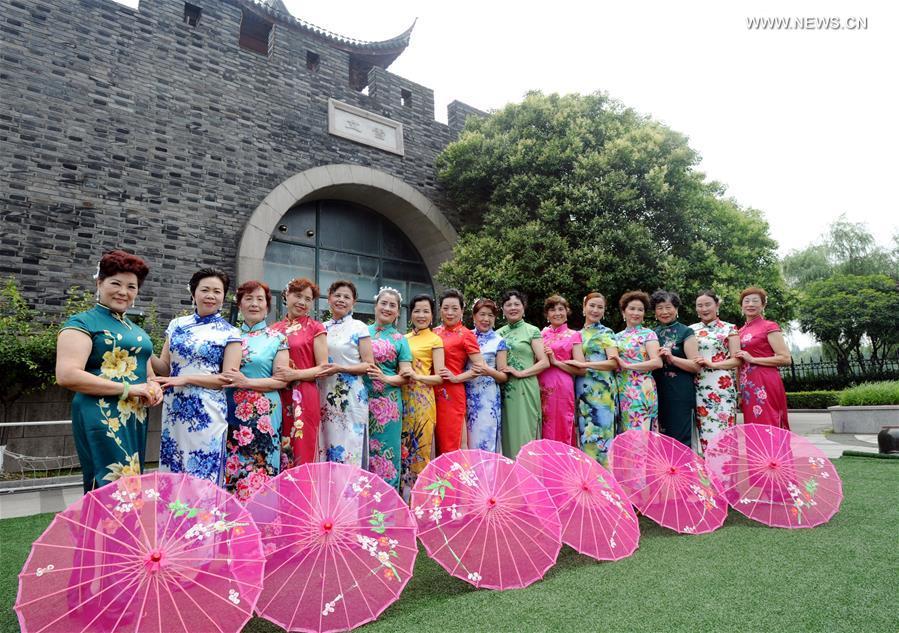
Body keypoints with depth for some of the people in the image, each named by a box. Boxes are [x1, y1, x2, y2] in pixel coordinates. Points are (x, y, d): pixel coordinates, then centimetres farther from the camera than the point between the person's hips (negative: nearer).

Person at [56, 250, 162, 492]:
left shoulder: (136, 329, 19)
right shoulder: (82, 323, -3)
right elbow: (66, 375, -17)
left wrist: (154, 389, 3)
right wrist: (127, 389, -17)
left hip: (136, 420, 8)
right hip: (104, 420, -7)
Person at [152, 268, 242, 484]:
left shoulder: (230, 333, -3)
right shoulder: (177, 325, 9)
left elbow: (228, 378, -8)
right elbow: (165, 368, 11)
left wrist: (185, 379, -15)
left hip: (206, 413, -4)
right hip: (174, 409, 4)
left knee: (203, 477, 1)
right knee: (171, 473, 11)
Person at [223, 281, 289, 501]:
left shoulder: (277, 339, 2)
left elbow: (281, 380, -4)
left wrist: (246, 382, -14)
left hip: (263, 414, -3)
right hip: (232, 412, 3)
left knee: (258, 469, -2)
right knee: (230, 466, 3)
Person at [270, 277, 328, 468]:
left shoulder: (315, 328, 1)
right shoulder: (274, 329, 12)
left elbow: (323, 367, -4)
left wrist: (294, 374, -17)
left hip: (304, 398, -4)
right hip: (276, 397, 4)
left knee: (302, 454, -2)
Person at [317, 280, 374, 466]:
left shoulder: (359, 328, -1)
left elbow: (369, 364, -6)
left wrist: (341, 369, -17)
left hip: (350, 396, -4)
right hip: (324, 395, 4)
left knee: (349, 449, -2)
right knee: (325, 446, 8)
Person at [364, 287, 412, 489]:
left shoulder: (399, 339, 7)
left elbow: (406, 375, 2)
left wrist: (386, 378, -15)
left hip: (387, 402, -1)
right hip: (362, 399, 1)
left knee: (385, 449, 2)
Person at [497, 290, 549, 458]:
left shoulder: (532, 331, 1)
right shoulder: (499, 333, 13)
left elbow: (544, 362, -5)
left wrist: (520, 373, -14)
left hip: (524, 389, -4)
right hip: (504, 389, 4)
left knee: (524, 433, -3)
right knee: (507, 432, 6)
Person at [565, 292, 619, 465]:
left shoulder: (606, 333, 2)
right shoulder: (578, 334, 17)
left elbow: (614, 362, -9)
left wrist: (584, 365, -14)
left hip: (601, 391, -5)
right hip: (582, 392, 5)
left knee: (600, 435, -6)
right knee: (585, 435, 4)